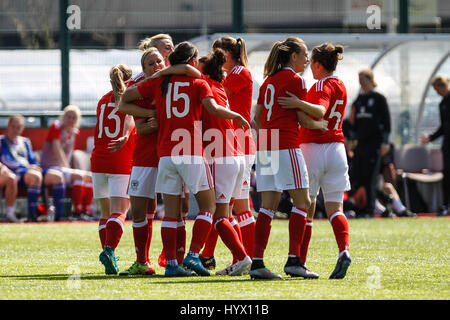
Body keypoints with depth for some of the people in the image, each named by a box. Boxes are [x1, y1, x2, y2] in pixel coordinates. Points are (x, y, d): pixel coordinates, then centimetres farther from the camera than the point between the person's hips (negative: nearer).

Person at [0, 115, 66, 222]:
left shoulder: (25, 142, 28)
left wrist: (35, 167, -1)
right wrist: (26, 167, -16)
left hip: (29, 170, 7)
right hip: (14, 173, -7)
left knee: (57, 176, -16)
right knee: (35, 176, -39)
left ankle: (59, 215, -22)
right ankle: (31, 216, -41)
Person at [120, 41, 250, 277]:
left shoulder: (159, 83, 10)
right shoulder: (198, 83, 2)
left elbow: (126, 96, 11)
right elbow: (213, 109, -13)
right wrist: (237, 116, 1)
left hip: (165, 154, 3)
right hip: (191, 153, -3)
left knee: (170, 212, 5)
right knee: (208, 206, 7)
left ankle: (171, 263, -1)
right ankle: (193, 255, -6)